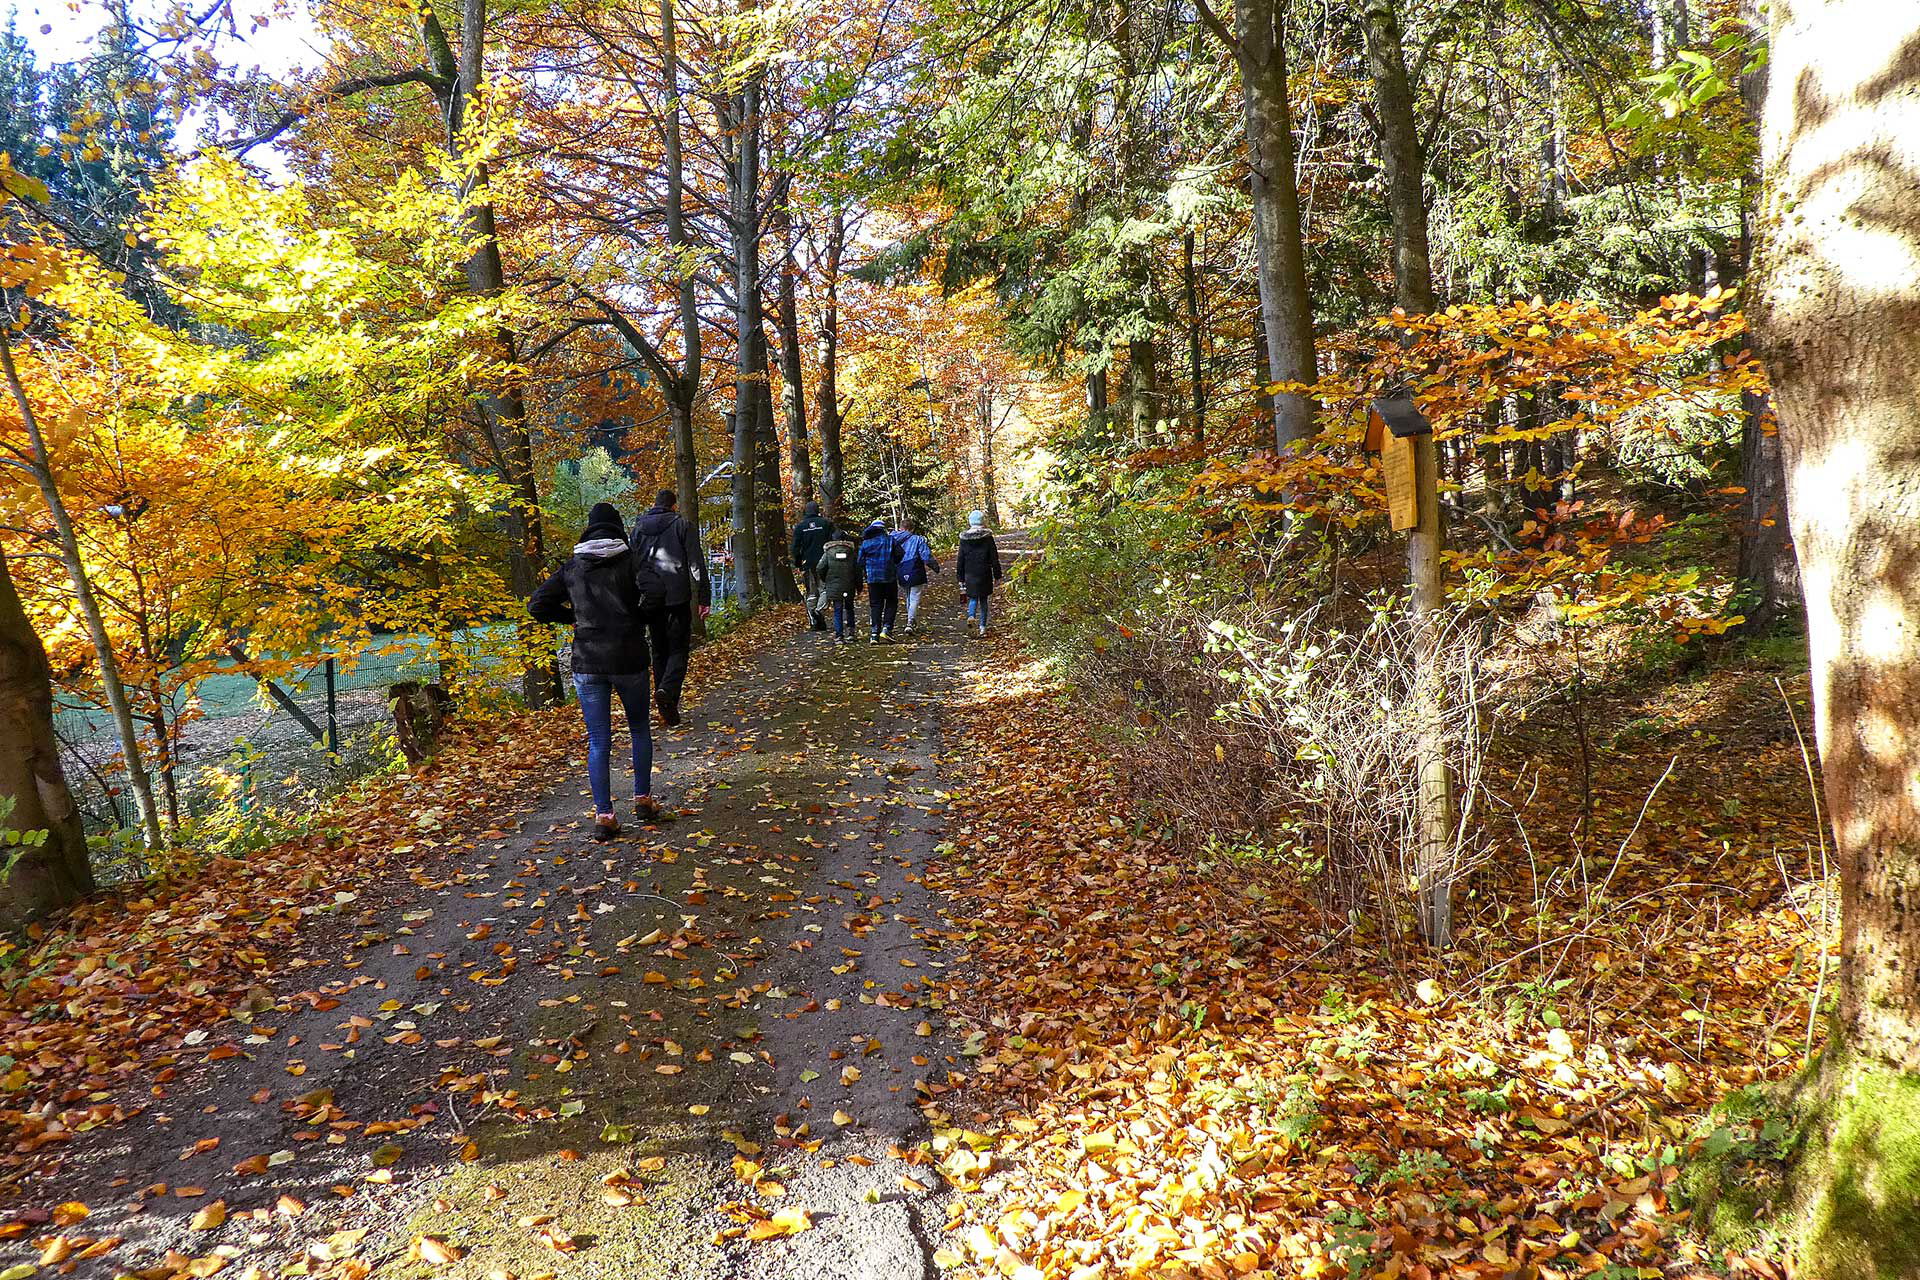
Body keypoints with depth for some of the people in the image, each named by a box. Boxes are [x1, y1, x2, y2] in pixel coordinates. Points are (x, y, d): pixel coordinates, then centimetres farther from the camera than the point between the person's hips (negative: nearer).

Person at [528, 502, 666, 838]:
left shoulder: (572, 567, 5)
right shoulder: (630, 561, -4)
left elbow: (537, 605, 5)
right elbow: (650, 601, -17)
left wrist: (573, 617, 13)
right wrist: (637, 623, 3)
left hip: (587, 663, 2)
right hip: (628, 659, -2)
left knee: (598, 742, 6)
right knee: (639, 728, 19)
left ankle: (604, 815, 4)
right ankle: (643, 800, 22)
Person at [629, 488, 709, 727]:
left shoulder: (639, 527, 10)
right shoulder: (682, 525, 0)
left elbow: (631, 564, 10)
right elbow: (697, 564, -5)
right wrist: (704, 597, -3)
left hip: (649, 598, 4)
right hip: (677, 597, -4)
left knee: (659, 651, 11)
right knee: (679, 648, 2)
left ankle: (667, 711, 10)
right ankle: (667, 690, -25)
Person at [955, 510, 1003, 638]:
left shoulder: (964, 539, 0)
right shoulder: (987, 537, -6)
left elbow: (960, 560, 4)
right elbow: (994, 558, -3)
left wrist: (960, 578, 11)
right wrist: (997, 575, 5)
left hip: (969, 574, 1)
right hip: (984, 574, -1)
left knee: (973, 597, 15)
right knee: (983, 600, 10)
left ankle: (971, 614, -16)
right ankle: (982, 627, 8)